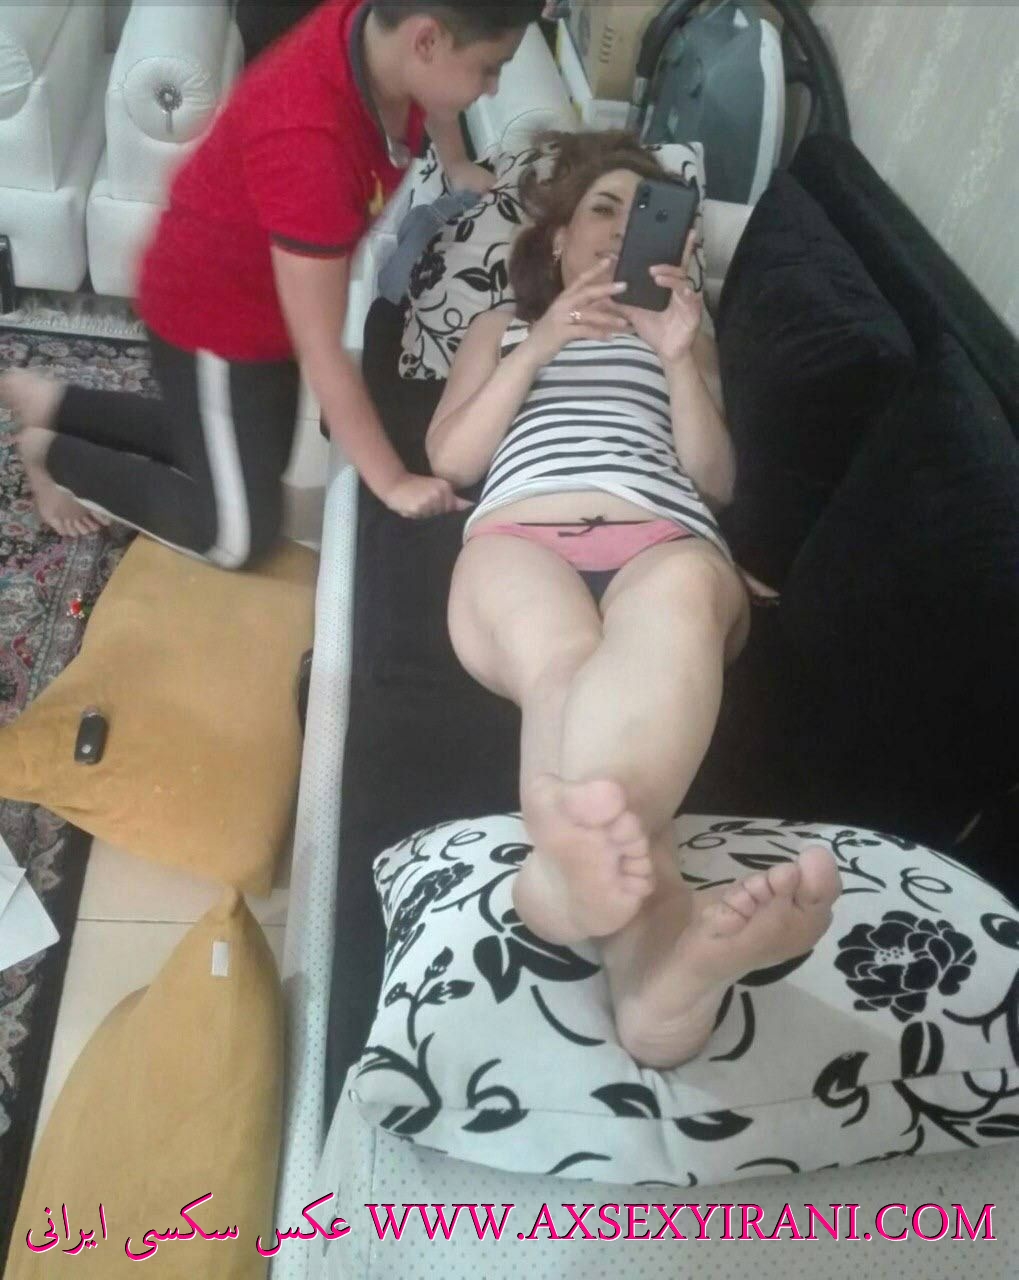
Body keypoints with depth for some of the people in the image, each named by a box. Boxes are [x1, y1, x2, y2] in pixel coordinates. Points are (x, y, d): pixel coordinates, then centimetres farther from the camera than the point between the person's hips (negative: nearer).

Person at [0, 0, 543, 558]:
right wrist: (394, 483, -28)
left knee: (258, 457, 24)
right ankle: (50, 451, 17)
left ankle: (51, 405, 31)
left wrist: (457, 167, 25)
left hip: (269, 289, 8)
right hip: (212, 309, -8)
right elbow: (321, 353, -34)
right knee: (238, 537, 1)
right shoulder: (306, 140, -40)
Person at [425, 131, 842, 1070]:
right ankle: (655, 935, -66)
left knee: (682, 593, -42)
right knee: (566, 663, -40)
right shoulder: (502, 329, 38)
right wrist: (539, 348, 7)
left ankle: (575, 868, -68)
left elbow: (715, 482, 21)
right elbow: (449, 460, 19)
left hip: (664, 541, 0)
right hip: (521, 539, 0)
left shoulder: (685, 337, 39)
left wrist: (679, 358, 7)